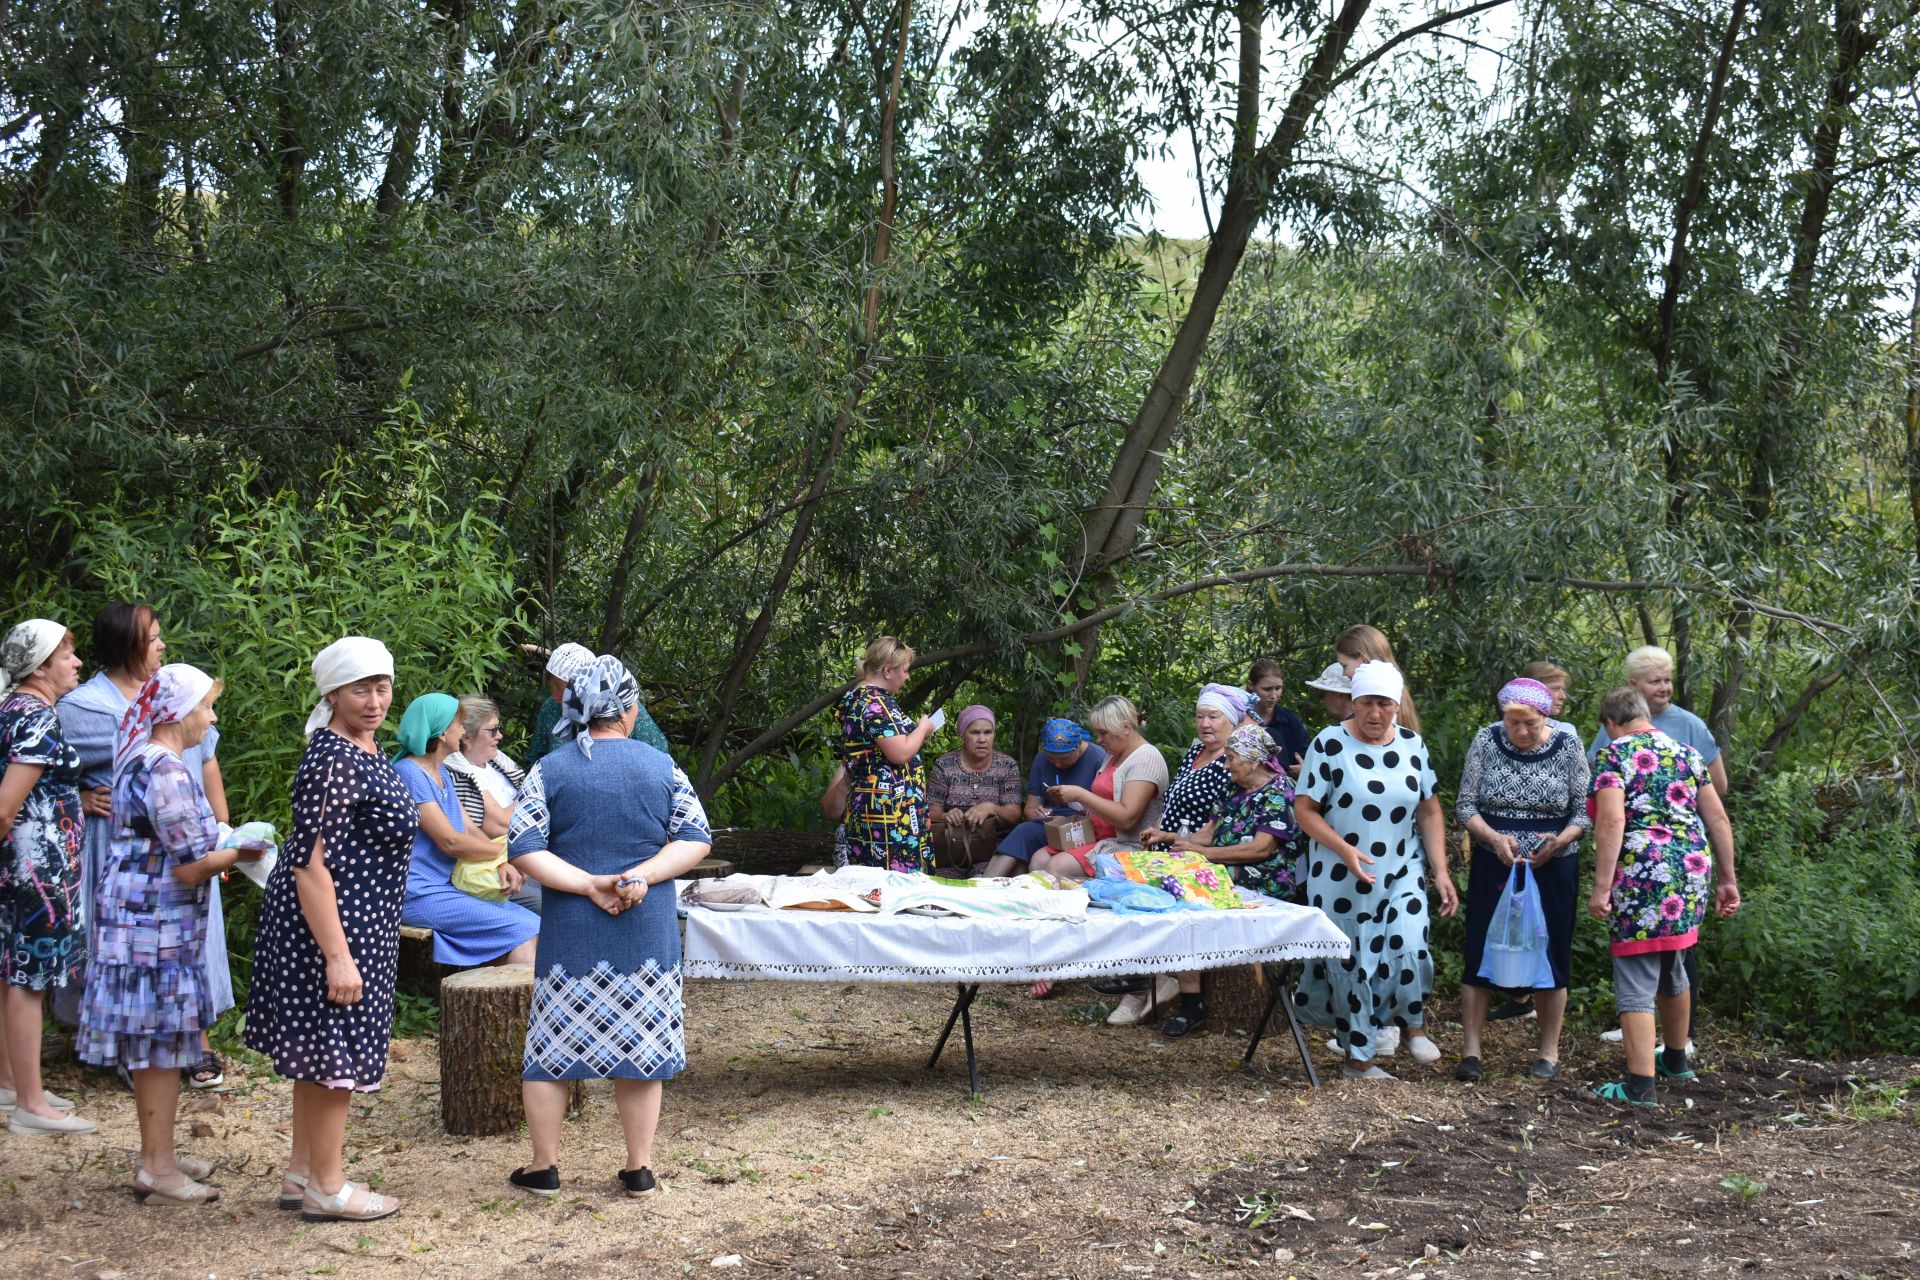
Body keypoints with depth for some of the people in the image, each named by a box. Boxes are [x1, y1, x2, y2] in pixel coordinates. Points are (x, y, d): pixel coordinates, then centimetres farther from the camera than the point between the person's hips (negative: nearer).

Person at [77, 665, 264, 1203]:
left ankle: (158, 1153, 24)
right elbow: (191, 866, -20)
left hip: (139, 919, 10)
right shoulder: (167, 770, -20)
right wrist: (239, 855, -4)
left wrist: (219, 850, 14)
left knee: (154, 1046, 15)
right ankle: (157, 1168, 4)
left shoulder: (138, 757, 12)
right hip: (156, 925, -10)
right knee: (161, 1044, -3)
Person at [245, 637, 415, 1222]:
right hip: (331, 924, -10)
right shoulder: (332, 761, -21)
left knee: (320, 1051, 17)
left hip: (357, 923, 10)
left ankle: (303, 1170, 28)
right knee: (336, 1053, -1)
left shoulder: (364, 750, 10)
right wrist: (337, 955, -26)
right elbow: (311, 863, -24)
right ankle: (327, 1188, 10)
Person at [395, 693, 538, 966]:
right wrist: (505, 853, -6)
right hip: (421, 895, -9)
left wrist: (503, 864, -8)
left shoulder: (442, 772, 18)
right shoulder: (409, 773, -12)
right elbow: (450, 842, -17)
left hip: (448, 887, 9)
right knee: (522, 930, -19)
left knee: (535, 925, -9)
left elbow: (471, 831, 12)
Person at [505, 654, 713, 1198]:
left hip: (571, 933, -1)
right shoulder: (662, 766, 0)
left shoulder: (549, 771, -3)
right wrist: (642, 876, -10)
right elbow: (696, 839, -3)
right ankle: (639, 1168, 16)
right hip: (648, 933, 1)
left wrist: (590, 884, -10)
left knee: (551, 1045, 11)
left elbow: (523, 848, -10)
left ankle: (544, 1166, 18)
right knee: (641, 1047, 11)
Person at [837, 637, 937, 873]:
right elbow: (900, 754, -20)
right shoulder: (877, 703, -14)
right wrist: (923, 729, -2)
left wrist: (916, 736, 24)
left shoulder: (854, 699, 16)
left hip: (864, 805, 10)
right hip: (890, 808, -10)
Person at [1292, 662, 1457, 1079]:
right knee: (1352, 965, 2)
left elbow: (1429, 813, 10)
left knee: (1408, 949, -15)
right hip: (1341, 880, -2)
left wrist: (1440, 871, 3)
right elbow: (1305, 809, -8)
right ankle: (1358, 1058, 16)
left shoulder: (1412, 745, 5)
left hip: (1401, 876, 2)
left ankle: (1411, 1026, 13)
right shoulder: (1329, 744, -7)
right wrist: (1345, 850, -20)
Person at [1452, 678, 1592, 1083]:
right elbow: (1465, 805, -2)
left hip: (1552, 868, 0)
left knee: (1551, 954, 6)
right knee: (1479, 952, -1)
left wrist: (1559, 842, -20)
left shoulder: (1568, 746, -6)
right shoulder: (1486, 742, -5)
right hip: (1493, 866, 1)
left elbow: (1584, 812, -1)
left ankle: (1549, 1052, 18)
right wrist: (1494, 837, -18)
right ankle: (1471, 1050, 7)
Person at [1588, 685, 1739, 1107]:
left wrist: (1601, 888, -17)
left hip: (1641, 875, -7)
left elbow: (1611, 821, -16)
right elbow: (1718, 818, 13)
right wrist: (1726, 879, 18)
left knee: (1636, 981, -3)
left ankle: (1641, 1085, -8)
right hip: (1690, 870, 7)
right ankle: (1675, 1060, 41)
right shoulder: (1684, 752, 15)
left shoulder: (1613, 755, -4)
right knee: (1672, 969, 25)